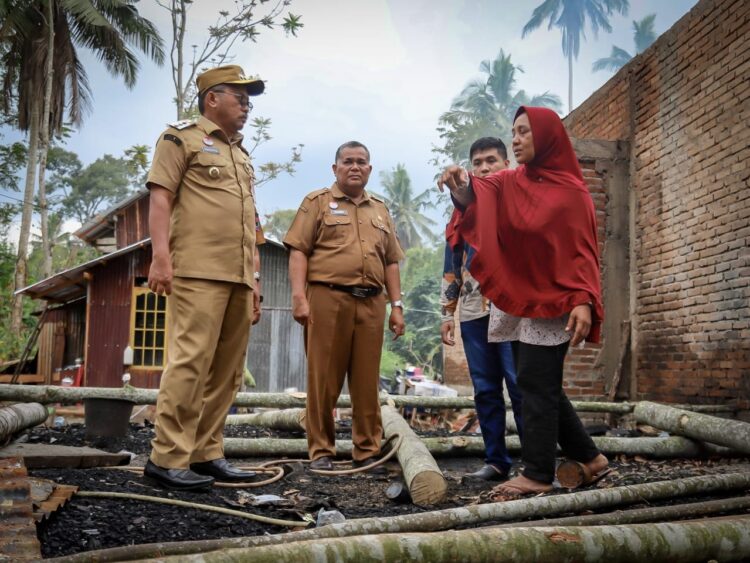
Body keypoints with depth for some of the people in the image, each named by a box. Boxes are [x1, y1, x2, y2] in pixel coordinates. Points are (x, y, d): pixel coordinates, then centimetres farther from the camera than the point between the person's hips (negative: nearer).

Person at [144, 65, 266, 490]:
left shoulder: (243, 156, 27)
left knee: (227, 370, 5)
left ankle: (206, 454, 11)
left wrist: (255, 278, 19)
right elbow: (160, 198, -4)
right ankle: (168, 458, -6)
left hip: (239, 277, 8)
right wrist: (161, 257, -17)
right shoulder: (183, 138, 6)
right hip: (199, 272, -7)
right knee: (191, 362, -12)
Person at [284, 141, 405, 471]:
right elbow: (298, 251, -1)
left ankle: (367, 451, 14)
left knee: (367, 381, 5)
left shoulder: (380, 210, 22)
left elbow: (391, 261, 19)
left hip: (371, 303, 4)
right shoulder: (317, 202, 8)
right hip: (327, 298, -4)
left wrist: (396, 305, 11)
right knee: (323, 380, 0)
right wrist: (299, 296, -12)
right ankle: (321, 451, 10)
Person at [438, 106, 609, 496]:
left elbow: (582, 251, -11)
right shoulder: (509, 182, 8)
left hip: (551, 303, -6)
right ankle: (588, 457, 25)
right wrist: (460, 184, -38)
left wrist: (584, 301, -25)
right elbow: (475, 195, -13)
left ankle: (538, 474, 6)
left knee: (536, 386, -4)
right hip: (516, 299, 7)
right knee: (541, 387, 12)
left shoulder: (571, 192, -6)